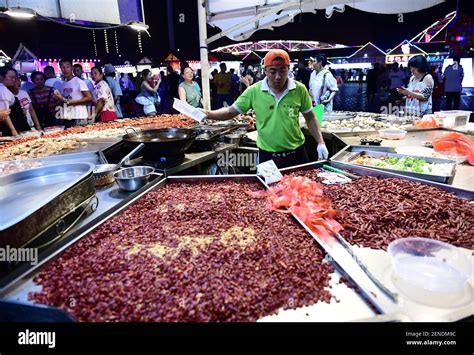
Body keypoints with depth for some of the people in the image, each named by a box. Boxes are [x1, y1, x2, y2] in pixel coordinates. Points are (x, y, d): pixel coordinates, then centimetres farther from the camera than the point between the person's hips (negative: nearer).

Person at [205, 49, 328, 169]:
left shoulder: (300, 89, -6)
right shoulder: (254, 91, -8)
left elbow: (310, 118, 5)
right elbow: (231, 111, -3)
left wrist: (320, 142, -1)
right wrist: (208, 114, -18)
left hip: (296, 154, 1)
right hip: (267, 156, -1)